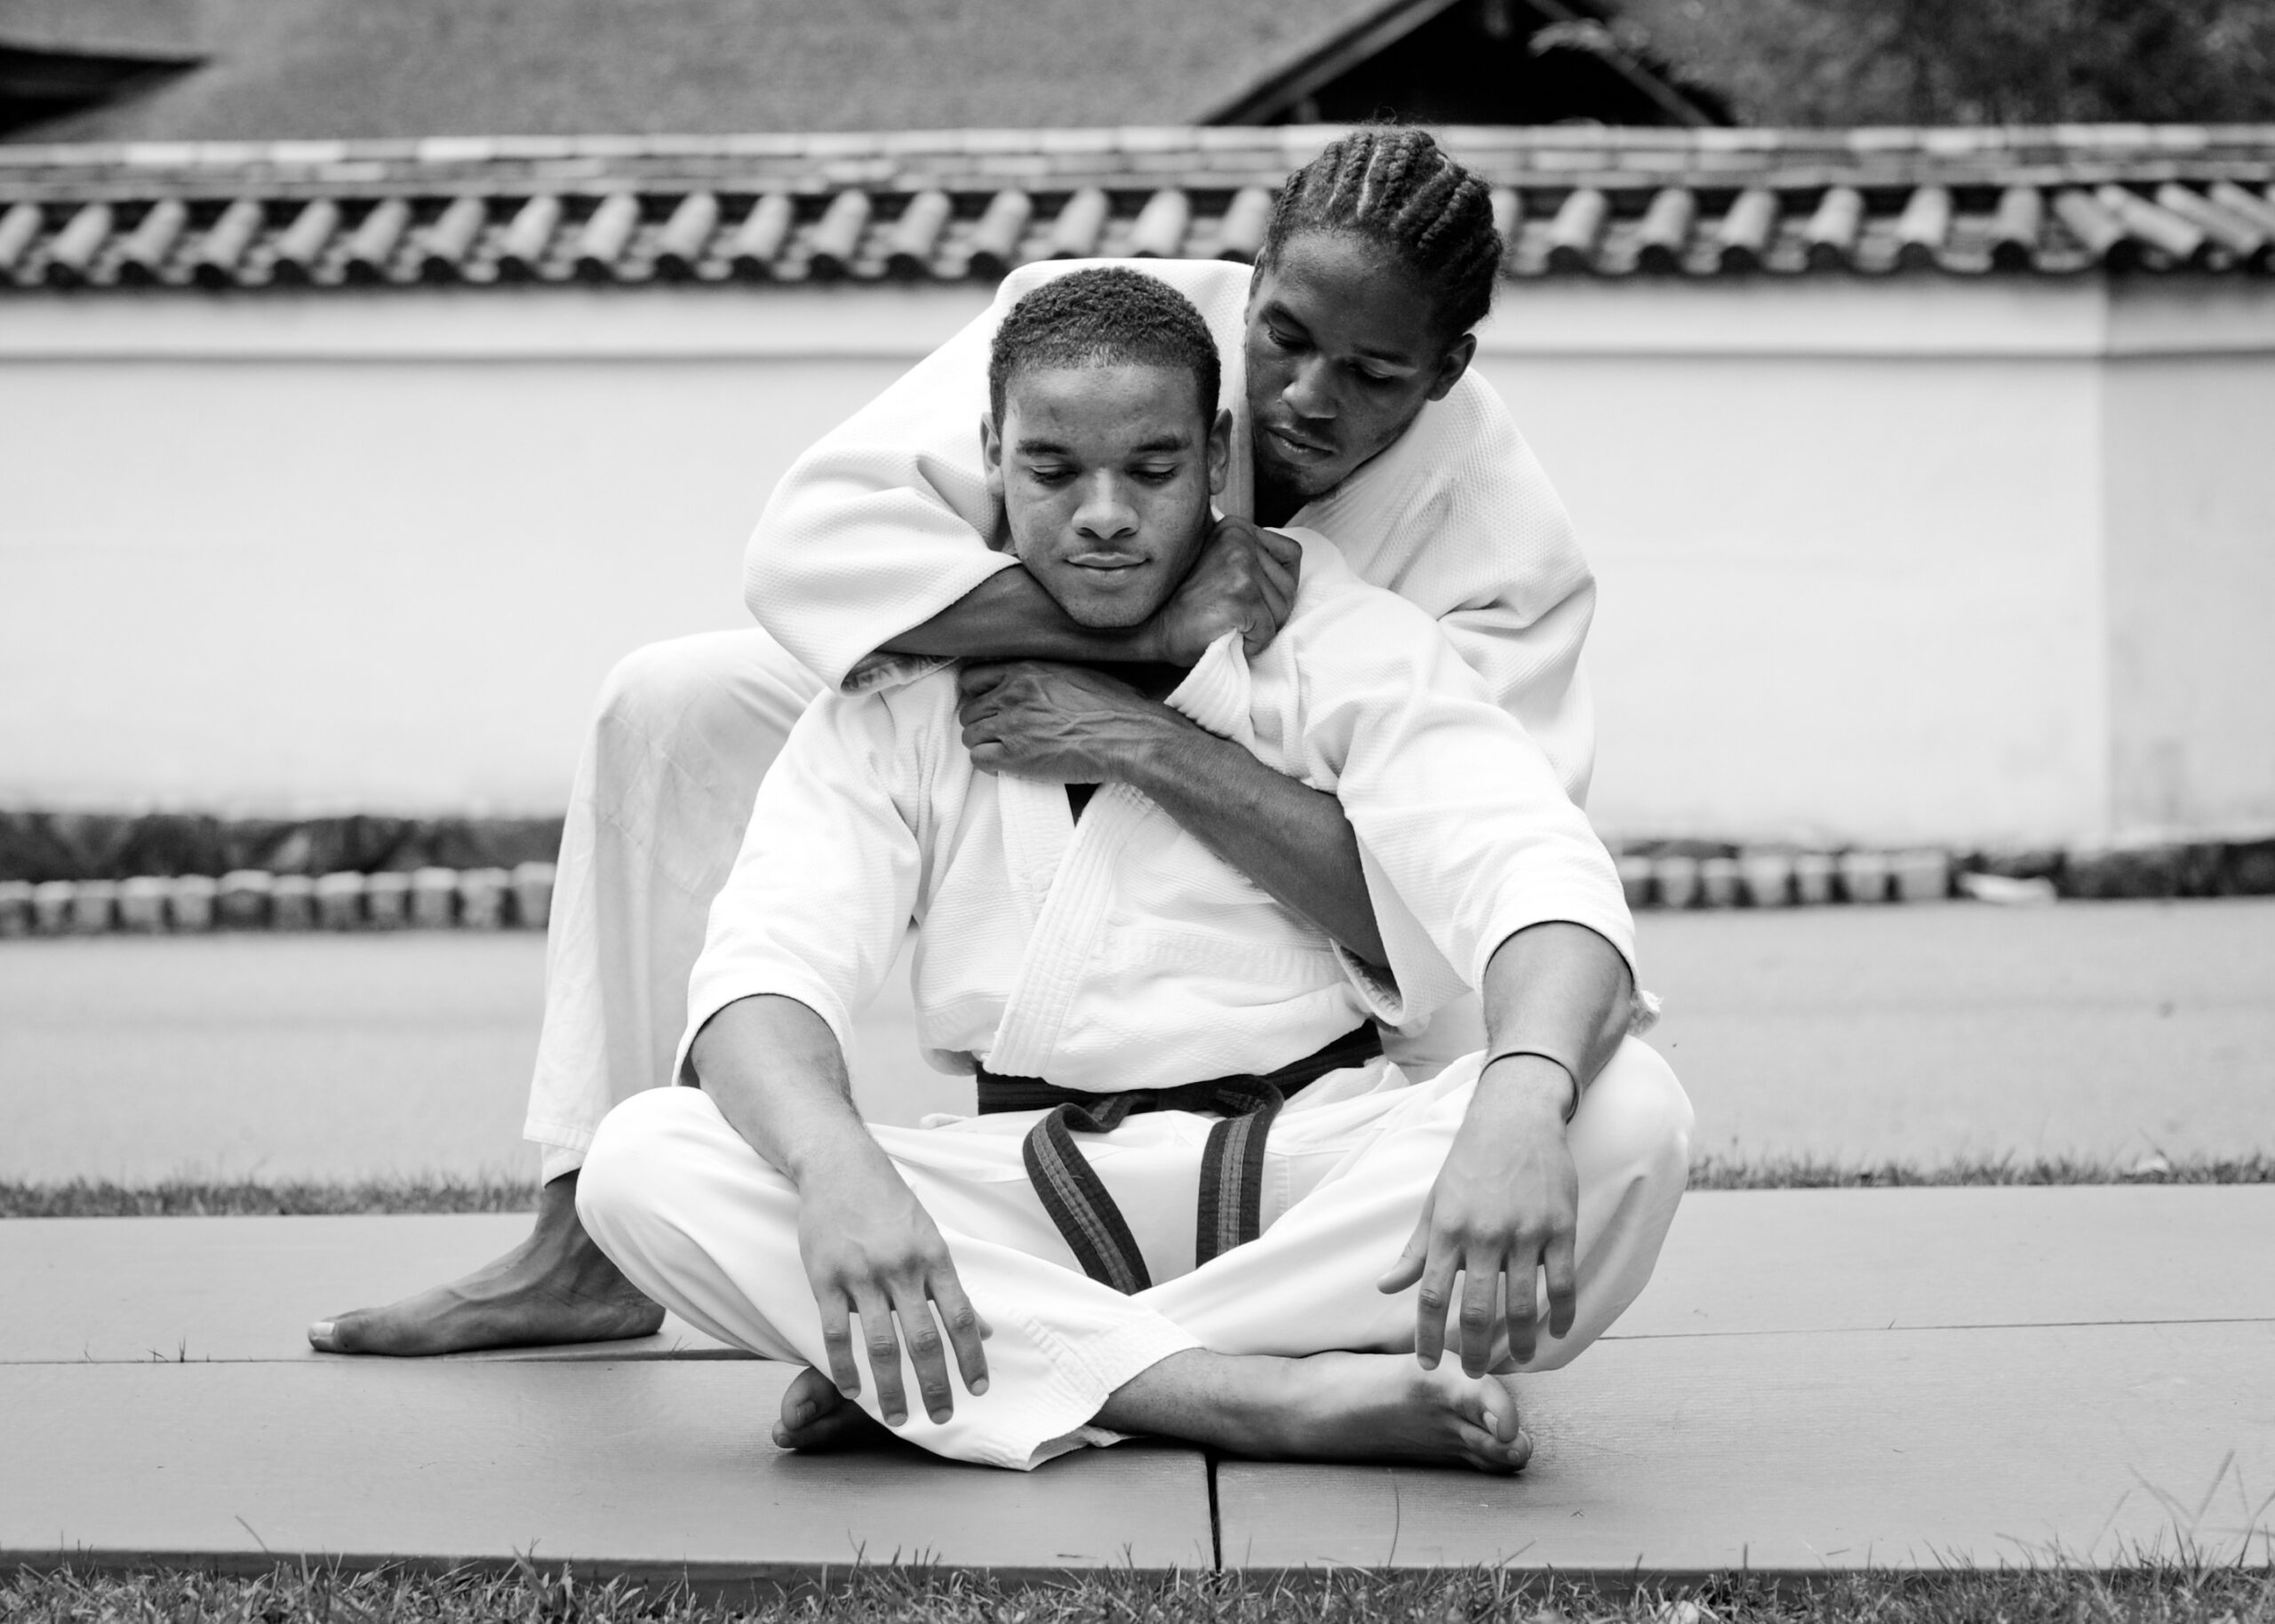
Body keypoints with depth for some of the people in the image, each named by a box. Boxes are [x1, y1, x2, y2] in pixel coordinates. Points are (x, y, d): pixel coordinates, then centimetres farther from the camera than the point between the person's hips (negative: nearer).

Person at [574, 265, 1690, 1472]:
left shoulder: (1345, 644, 1)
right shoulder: (901, 691, 5)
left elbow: (1543, 886, -15)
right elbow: (768, 959, -10)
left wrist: (1521, 1101, -39)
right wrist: (834, 1167, -35)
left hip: (1309, 1170, -1)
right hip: (1020, 1190, 1)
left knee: (1629, 1116, -30)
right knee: (639, 1162, -24)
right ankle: (1274, 1396, -32)